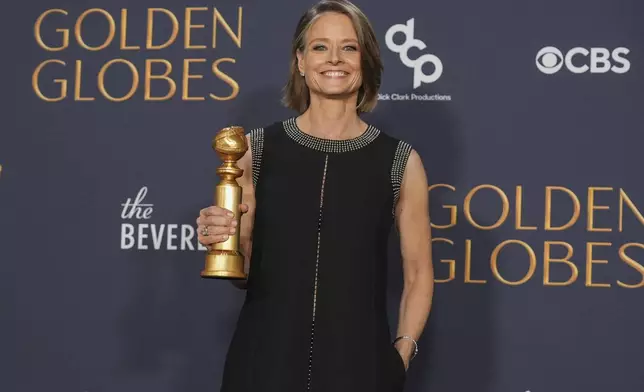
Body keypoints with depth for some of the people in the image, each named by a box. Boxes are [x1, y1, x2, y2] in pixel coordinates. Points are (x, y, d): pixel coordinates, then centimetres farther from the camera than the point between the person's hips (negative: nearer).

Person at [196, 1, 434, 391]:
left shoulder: (401, 162, -2)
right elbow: (242, 271, 8)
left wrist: (401, 355, -4)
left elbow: (418, 274, 5)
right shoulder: (258, 149, 0)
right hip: (265, 360, 1)